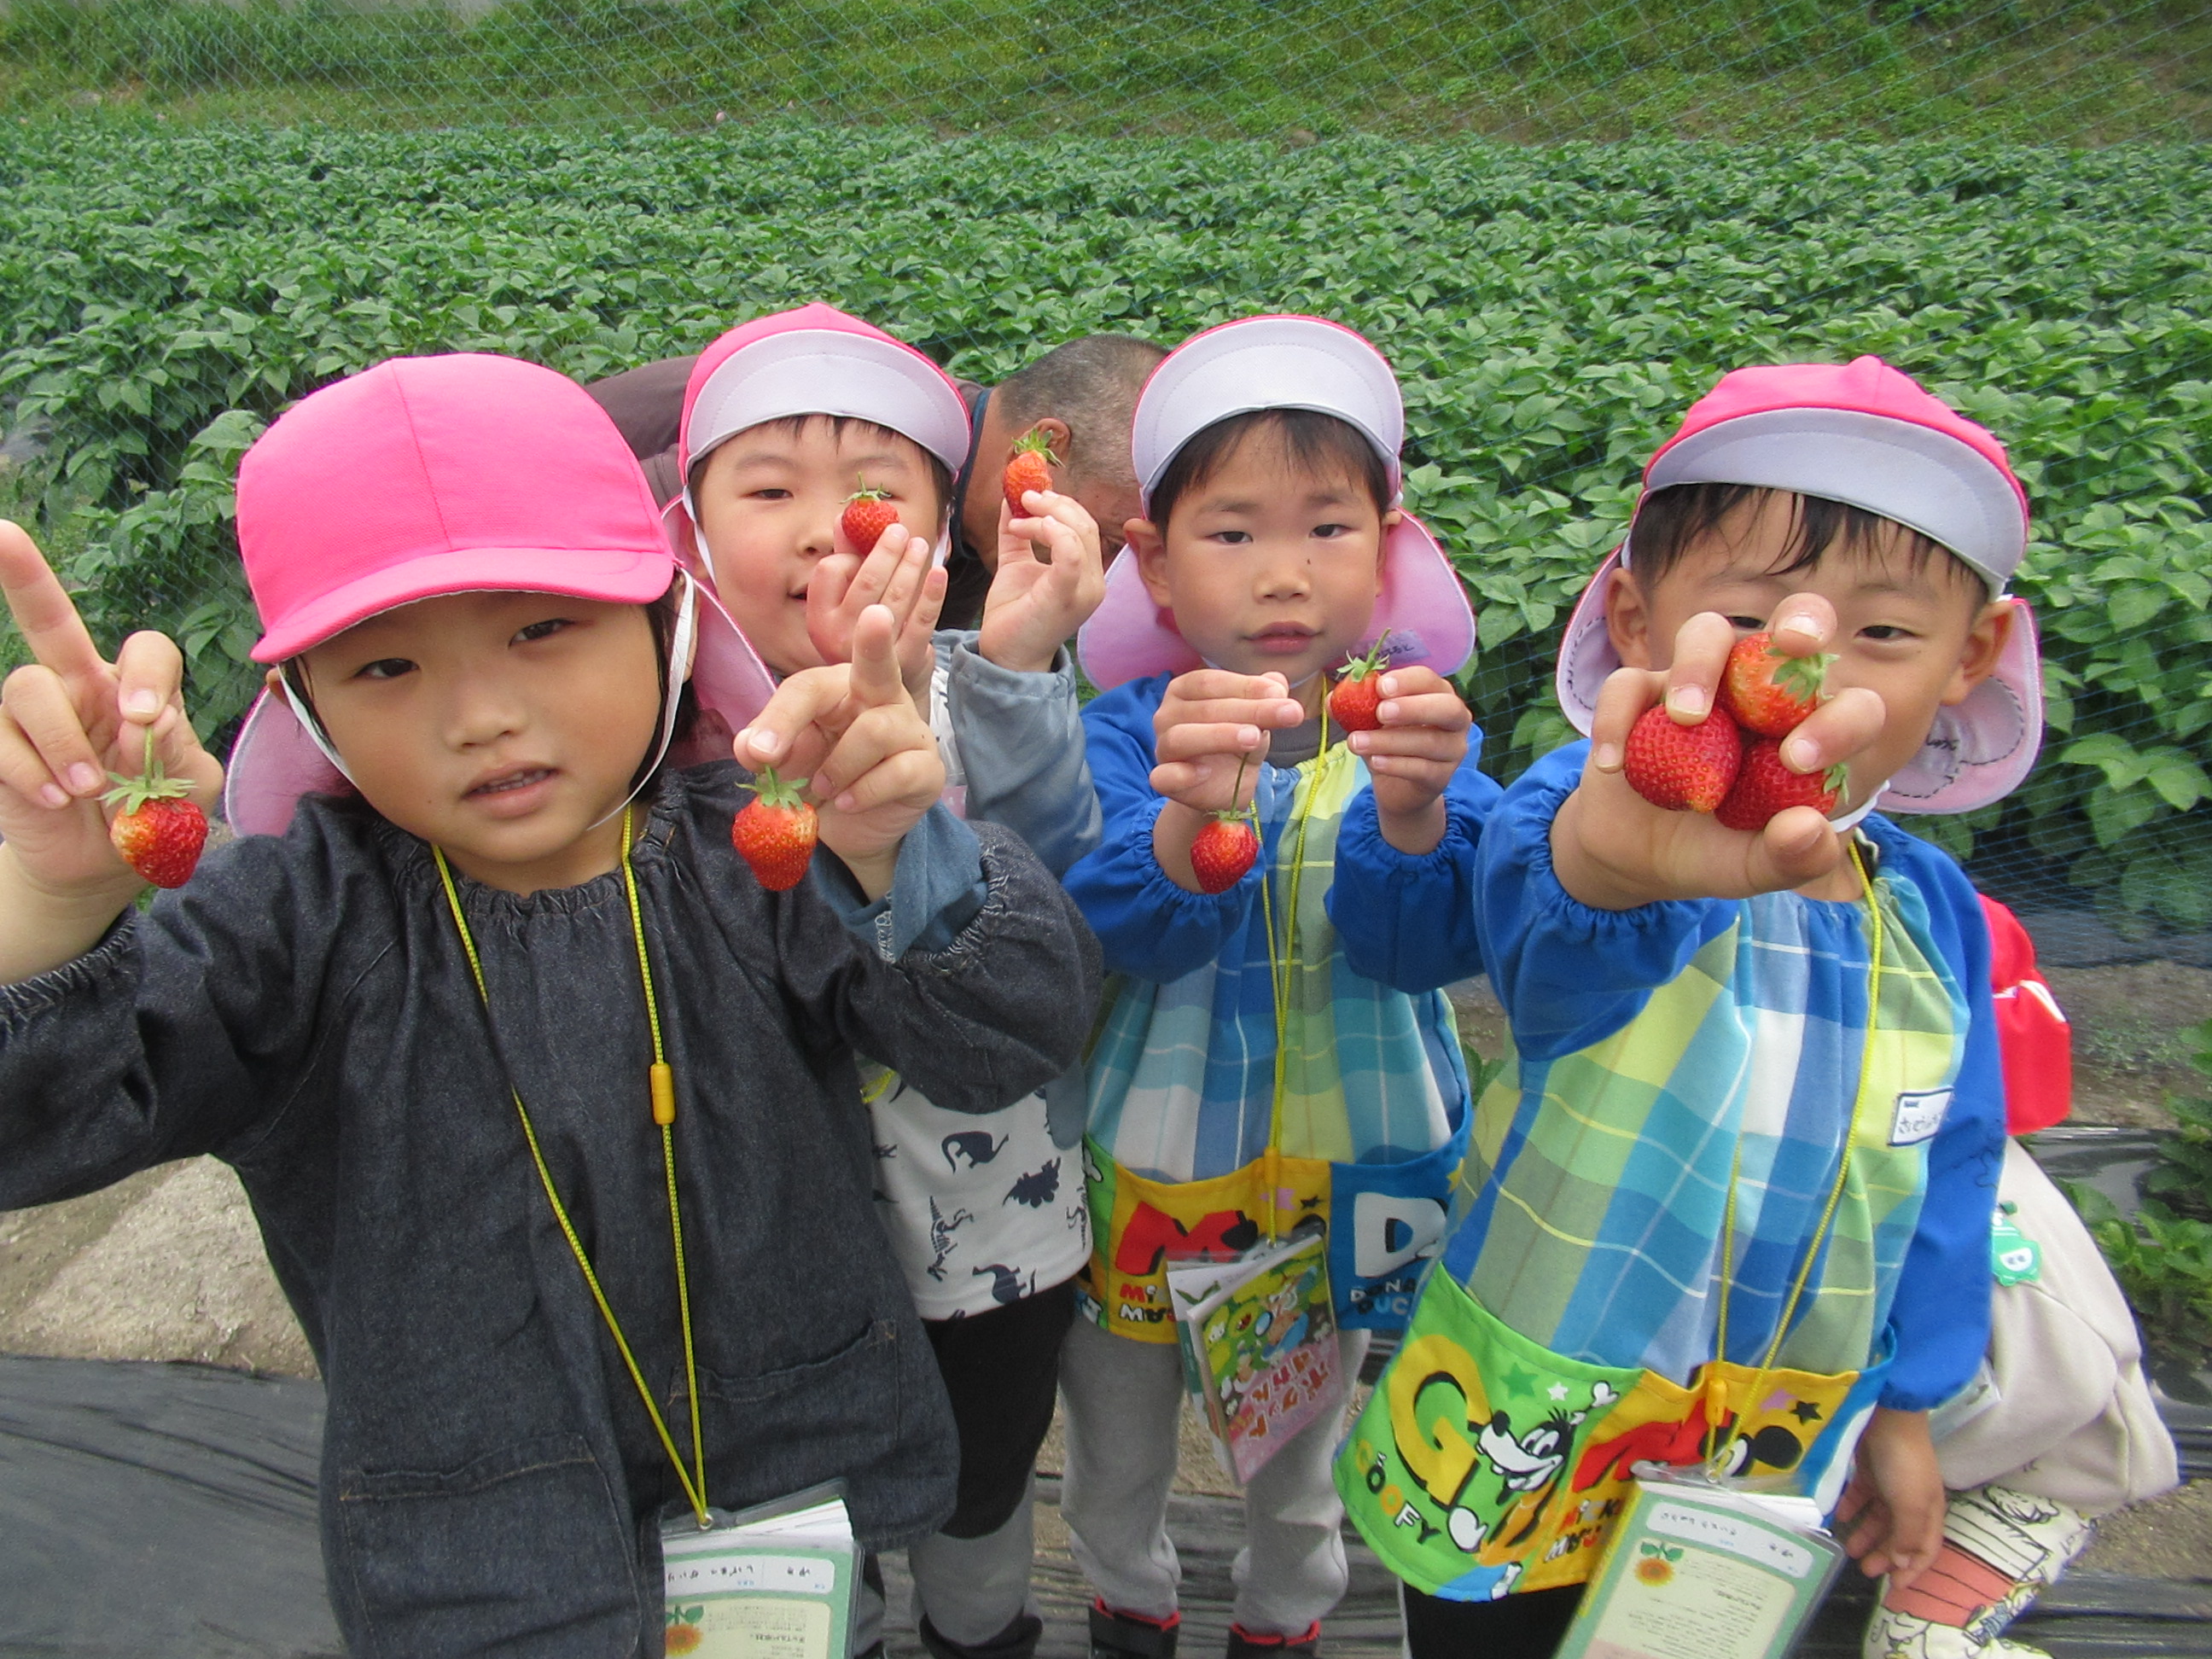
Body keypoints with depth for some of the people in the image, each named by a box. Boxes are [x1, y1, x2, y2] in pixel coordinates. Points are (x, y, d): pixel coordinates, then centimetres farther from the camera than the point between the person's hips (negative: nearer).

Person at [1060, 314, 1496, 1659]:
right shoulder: (1131, 730, -15)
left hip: (1341, 1171, 1)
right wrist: (1187, 820, -53)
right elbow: (1130, 932, -30)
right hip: (1146, 1165, 0)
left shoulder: (1419, 725, -12)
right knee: (1119, 1439, 23)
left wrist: (1412, 812, -46)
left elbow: (1426, 942, -24)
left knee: (1309, 1442, 24)